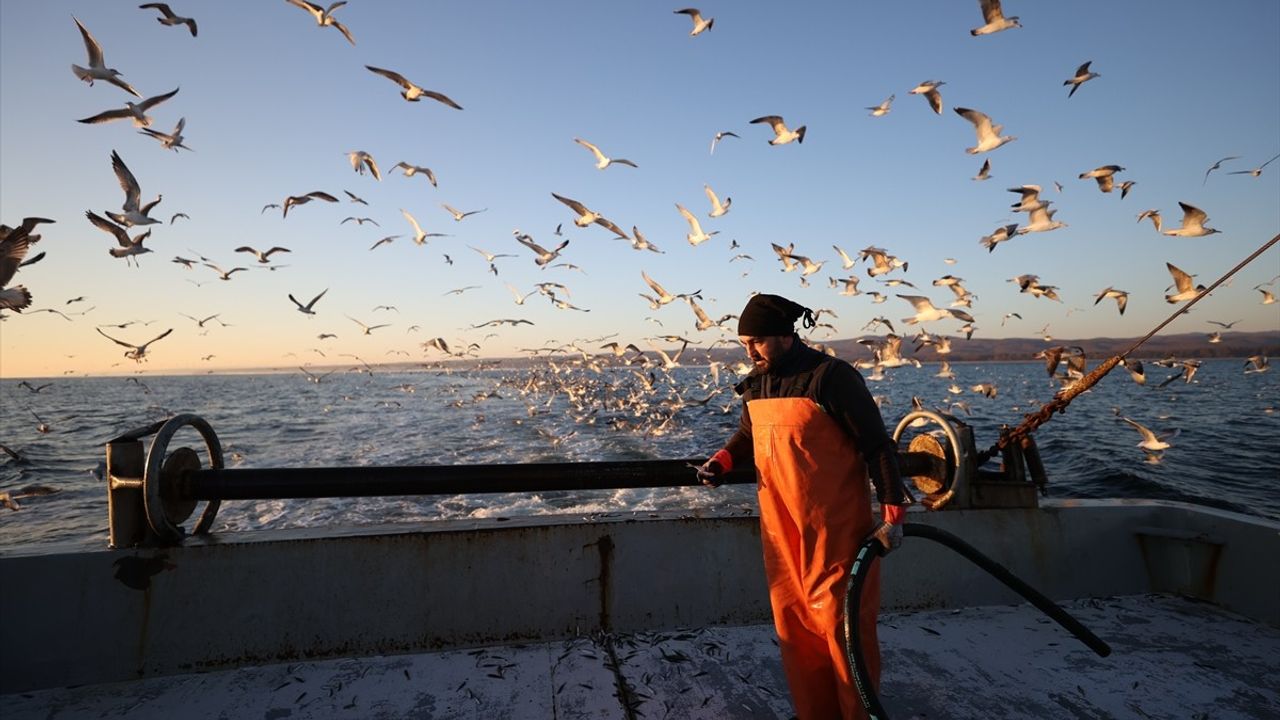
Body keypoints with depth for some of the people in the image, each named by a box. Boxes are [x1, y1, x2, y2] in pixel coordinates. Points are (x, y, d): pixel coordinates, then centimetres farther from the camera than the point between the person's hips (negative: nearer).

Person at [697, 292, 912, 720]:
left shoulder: (831, 377, -14)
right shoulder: (756, 384, 6)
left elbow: (876, 444, -12)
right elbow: (749, 436, 19)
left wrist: (893, 512, -14)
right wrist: (723, 460, -1)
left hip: (834, 528, -6)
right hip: (780, 526, 7)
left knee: (841, 620, 3)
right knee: (793, 622, 14)